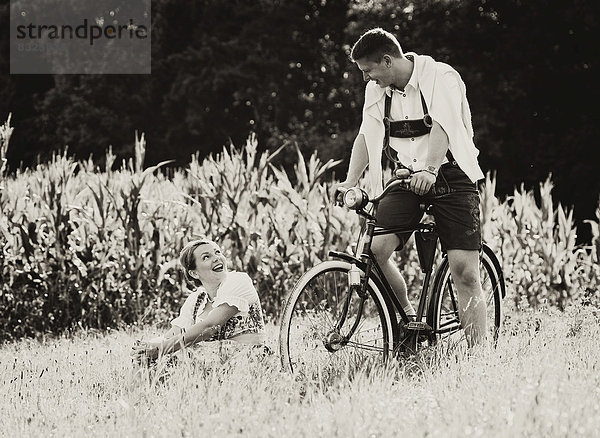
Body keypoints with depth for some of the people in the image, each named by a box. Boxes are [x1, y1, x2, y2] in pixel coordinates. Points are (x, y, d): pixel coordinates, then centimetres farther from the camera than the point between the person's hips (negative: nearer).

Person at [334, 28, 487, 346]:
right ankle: (408, 317, 4)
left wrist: (429, 170, -42)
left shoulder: (440, 77, -13)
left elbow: (442, 127, -27)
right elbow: (367, 135, 4)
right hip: (407, 179, 5)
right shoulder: (376, 90, 6)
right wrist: (350, 181, -9)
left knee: (465, 272, -13)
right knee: (375, 247, -18)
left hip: (450, 176, -5)